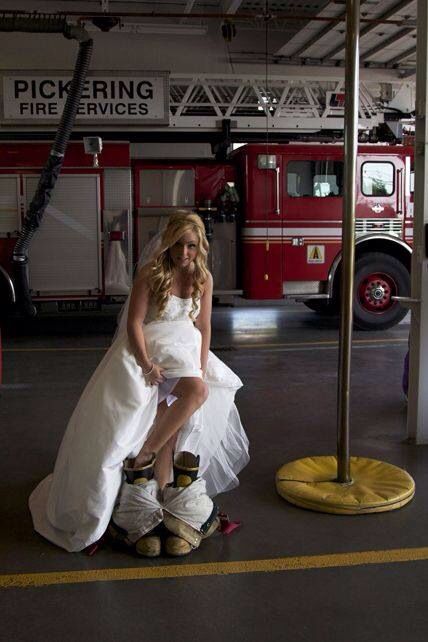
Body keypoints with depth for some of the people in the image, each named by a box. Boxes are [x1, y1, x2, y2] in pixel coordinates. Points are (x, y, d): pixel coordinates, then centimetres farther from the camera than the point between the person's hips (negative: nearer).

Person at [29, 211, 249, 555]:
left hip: (185, 351, 5)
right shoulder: (151, 273, -8)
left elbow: (203, 327, 8)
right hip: (150, 349, -5)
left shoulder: (203, 278, 5)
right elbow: (134, 323, -10)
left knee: (199, 390, -22)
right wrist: (146, 363, -20)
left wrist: (201, 368, -2)